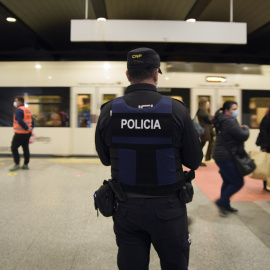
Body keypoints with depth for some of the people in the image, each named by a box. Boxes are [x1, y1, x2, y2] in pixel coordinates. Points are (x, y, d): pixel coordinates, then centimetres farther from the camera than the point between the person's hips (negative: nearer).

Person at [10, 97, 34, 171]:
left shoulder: (19, 110, -13)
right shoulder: (28, 110, 13)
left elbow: (20, 121, -23)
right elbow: (32, 121, 12)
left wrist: (27, 128, -18)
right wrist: (31, 128, 4)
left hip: (20, 133, -8)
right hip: (27, 133, 8)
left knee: (14, 148, 0)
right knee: (26, 148, 12)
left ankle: (17, 164, 0)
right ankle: (25, 165, 17)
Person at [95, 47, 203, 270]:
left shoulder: (109, 111, -7)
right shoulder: (176, 109, -13)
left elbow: (105, 159, 5)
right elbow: (194, 161, -5)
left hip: (126, 207, 2)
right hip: (167, 207, -1)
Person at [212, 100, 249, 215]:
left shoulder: (222, 121, 14)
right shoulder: (229, 121, -18)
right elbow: (243, 136, -18)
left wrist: (240, 128, 6)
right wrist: (246, 129, 1)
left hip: (221, 156, 11)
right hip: (227, 157, -11)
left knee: (228, 181, 18)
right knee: (238, 182, -2)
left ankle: (225, 205, 27)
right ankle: (222, 201, 3)